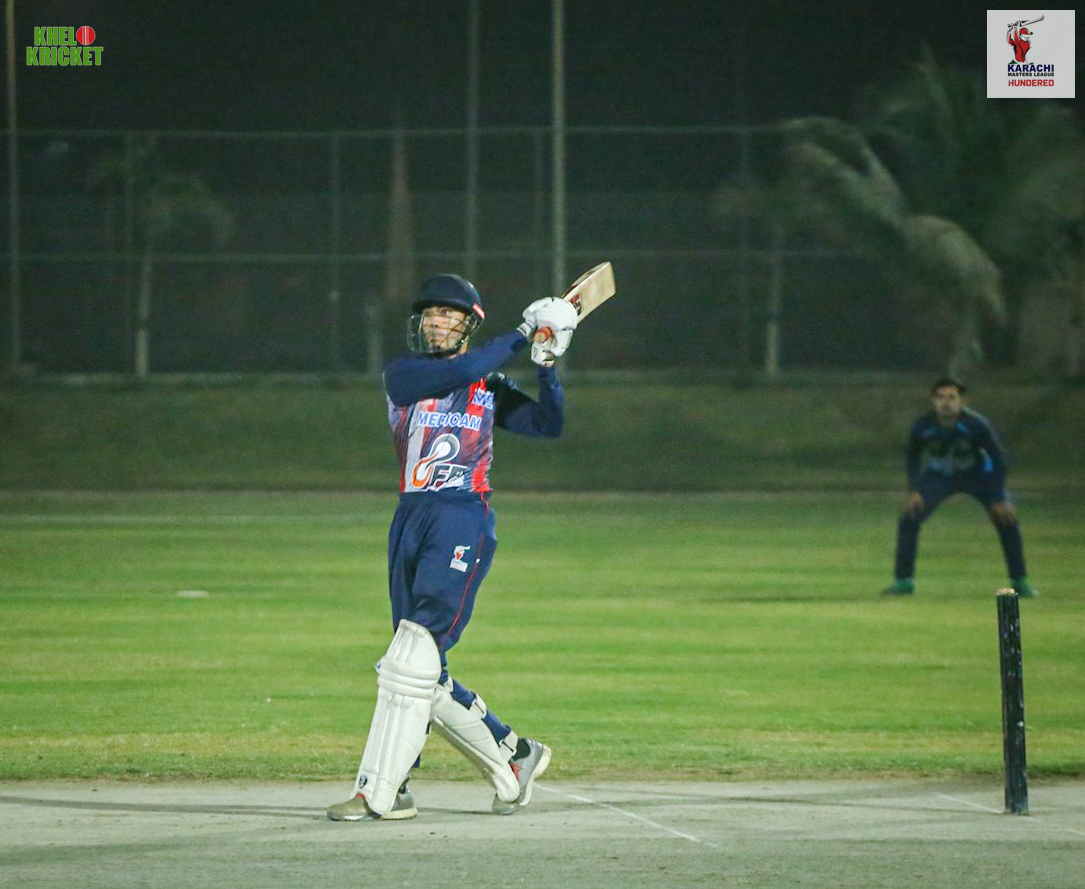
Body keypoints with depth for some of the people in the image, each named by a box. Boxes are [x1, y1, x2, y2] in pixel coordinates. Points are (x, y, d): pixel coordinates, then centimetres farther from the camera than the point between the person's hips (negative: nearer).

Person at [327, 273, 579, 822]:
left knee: (414, 656, -15)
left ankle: (379, 792, -18)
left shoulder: (491, 387, 12)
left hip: (464, 522, -3)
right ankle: (512, 756, 21)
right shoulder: (403, 375, 7)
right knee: (425, 674, 4)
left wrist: (547, 367, -6)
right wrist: (522, 336, -5)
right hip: (410, 522, 3)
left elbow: (549, 425, 7)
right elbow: (460, 371, -10)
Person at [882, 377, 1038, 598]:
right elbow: (912, 456, -3)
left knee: (1007, 519, -14)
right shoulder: (922, 427, -25)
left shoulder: (976, 424, -31)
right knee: (909, 519, -14)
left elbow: (998, 458, -18)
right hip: (939, 477, 1)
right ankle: (904, 581, 0)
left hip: (977, 474, -1)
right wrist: (914, 490, -12)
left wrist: (999, 498, -21)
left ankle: (1019, 581, 2)